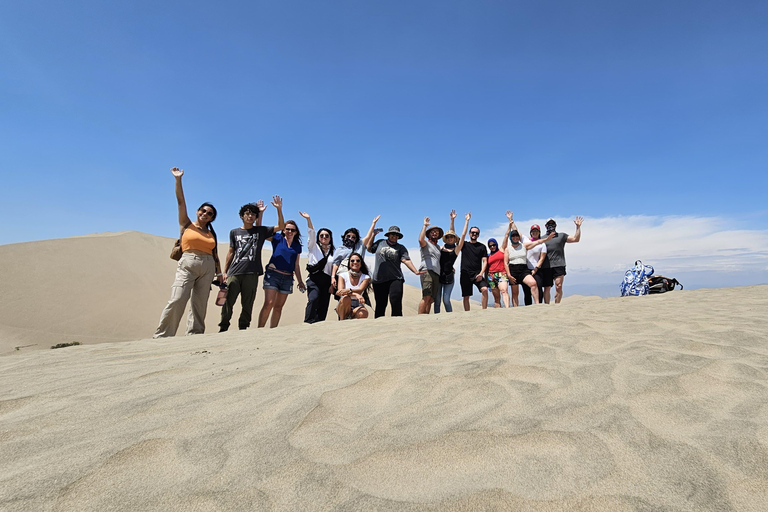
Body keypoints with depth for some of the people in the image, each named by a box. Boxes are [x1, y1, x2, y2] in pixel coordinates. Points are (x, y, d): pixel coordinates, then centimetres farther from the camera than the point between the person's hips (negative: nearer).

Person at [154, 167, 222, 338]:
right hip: (188, 264, -3)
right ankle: (161, 335, -7)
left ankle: (194, 335, 7)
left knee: (200, 304, 1)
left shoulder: (211, 234, 17)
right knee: (177, 300, -14)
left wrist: (220, 275, 9)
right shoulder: (186, 225, 12)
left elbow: (215, 256, 15)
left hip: (208, 268, 3)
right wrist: (178, 179, -2)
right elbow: (180, 201, 4)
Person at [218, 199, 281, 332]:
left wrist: (279, 209, -5)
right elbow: (231, 252, 16)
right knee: (228, 302, -2)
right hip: (234, 272, 1)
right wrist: (225, 271, 13)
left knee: (247, 304, 3)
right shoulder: (234, 232, 15)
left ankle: (243, 328, 14)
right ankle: (223, 328, 10)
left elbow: (280, 226, 6)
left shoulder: (260, 231, 12)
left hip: (252, 273, -1)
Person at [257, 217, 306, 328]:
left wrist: (300, 282, 16)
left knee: (279, 306, 6)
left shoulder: (297, 246, 15)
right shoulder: (277, 239, 6)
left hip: (288, 277, 4)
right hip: (273, 274, -4)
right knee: (269, 303, -16)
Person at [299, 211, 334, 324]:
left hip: (327, 280, 3)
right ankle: (309, 323, -30)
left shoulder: (333, 252, 19)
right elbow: (311, 233, -2)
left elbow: (334, 268, 15)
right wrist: (308, 219, -17)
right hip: (314, 278, -3)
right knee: (313, 299, -26)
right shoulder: (313, 247, 14)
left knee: (323, 307, -2)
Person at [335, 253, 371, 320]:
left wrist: (349, 290, -40)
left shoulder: (365, 277, 3)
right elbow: (340, 291, -15)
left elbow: (360, 290, -16)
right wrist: (356, 294, -35)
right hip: (343, 306, -1)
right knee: (346, 298, -35)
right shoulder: (343, 275, 0)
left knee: (363, 314, -34)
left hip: (357, 306, 1)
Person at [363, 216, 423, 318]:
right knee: (380, 305, 5)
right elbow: (368, 247, 8)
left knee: (396, 303, -13)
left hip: (395, 279, -1)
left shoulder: (401, 248, 11)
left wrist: (415, 271, -20)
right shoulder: (380, 243, 16)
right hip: (379, 279, 1)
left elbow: (406, 260, -1)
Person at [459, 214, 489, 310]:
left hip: (477, 274, -1)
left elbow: (485, 261, 5)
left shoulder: (482, 246, 11)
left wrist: (481, 273, -10)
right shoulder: (464, 244, 12)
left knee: (485, 289, -23)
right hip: (465, 274, 1)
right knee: (466, 296, 1)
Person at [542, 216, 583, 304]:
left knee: (559, 286, -10)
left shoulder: (562, 236, 18)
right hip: (546, 266, 0)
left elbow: (576, 239, 12)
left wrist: (578, 227, 6)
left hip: (559, 265, 0)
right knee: (547, 288, 1)